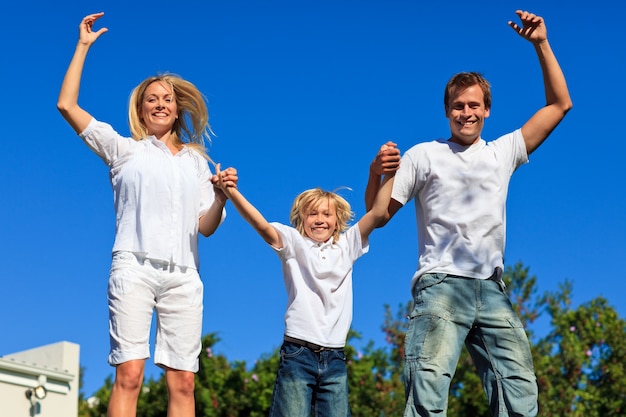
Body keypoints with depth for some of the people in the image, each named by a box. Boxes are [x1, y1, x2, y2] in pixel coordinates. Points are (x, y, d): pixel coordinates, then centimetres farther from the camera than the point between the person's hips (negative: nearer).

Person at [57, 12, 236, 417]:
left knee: (183, 382, -6)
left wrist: (222, 195, -4)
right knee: (129, 374, -16)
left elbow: (206, 227, 16)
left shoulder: (196, 161, 24)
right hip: (135, 266, -2)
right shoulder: (125, 150, 17)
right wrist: (83, 46, 12)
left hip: (183, 275, 3)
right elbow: (67, 105, 10)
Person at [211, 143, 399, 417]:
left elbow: (377, 213, 3)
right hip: (298, 352, -3)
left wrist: (389, 174, -7)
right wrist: (230, 191, -25)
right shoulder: (294, 244, 4)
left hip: (334, 356, 3)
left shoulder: (347, 245, 12)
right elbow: (261, 224, -11)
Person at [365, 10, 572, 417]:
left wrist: (541, 44, 11)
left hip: (492, 291, 3)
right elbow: (379, 215, 7)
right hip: (440, 287, -3)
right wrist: (376, 175, -13)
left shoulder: (503, 153, 18)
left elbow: (560, 104, 18)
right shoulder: (424, 155, 10)